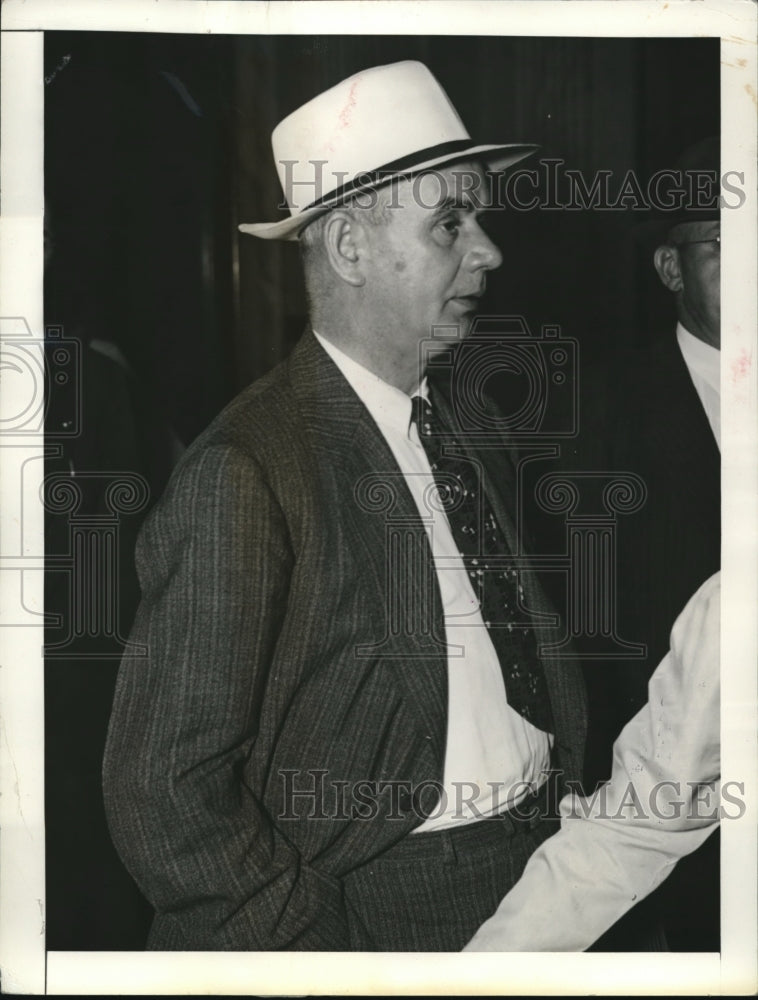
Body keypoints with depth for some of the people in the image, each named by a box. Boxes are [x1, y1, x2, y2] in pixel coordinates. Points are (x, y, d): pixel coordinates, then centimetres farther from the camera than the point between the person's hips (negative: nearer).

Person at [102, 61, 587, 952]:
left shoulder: (468, 425, 4)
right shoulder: (243, 477, -19)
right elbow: (163, 797, -19)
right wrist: (330, 951, -14)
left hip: (541, 872, 7)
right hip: (376, 913, -7)